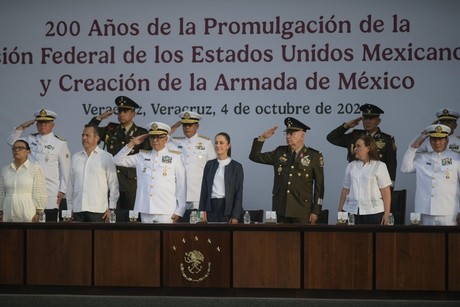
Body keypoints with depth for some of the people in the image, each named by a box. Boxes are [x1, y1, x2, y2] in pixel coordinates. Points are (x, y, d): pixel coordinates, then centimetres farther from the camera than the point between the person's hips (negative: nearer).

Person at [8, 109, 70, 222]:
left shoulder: (60, 143, 1)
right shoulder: (31, 139, 13)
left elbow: (65, 169, 0)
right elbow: (12, 142, 22)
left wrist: (62, 191, -5)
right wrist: (22, 127, 9)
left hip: (51, 194, -4)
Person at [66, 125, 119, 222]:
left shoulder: (106, 157, 2)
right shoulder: (75, 157, 13)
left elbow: (113, 184, 2)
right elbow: (71, 184, 14)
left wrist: (111, 208, -3)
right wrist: (70, 208, 11)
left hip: (98, 210, -3)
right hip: (77, 210, 3)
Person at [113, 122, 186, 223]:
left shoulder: (175, 157, 5)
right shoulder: (142, 156, 13)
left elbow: (181, 186, 3)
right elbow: (117, 160, 14)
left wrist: (179, 212, -2)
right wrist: (132, 143, 6)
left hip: (167, 212, -3)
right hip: (145, 211, 3)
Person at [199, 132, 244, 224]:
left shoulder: (236, 167, 1)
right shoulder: (209, 165, 11)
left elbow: (239, 194, -1)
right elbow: (204, 190, 10)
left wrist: (235, 216, -9)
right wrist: (202, 212, 3)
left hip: (227, 208, -3)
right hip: (211, 207, 3)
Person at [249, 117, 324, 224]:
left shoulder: (315, 156, 0)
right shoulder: (279, 152, 10)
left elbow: (319, 186, 0)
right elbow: (255, 156, 15)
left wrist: (315, 211, -4)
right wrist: (263, 138, 1)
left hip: (302, 211, -3)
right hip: (280, 210, 3)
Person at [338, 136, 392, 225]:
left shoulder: (380, 166, 1)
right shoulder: (351, 166, 13)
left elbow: (386, 191, -2)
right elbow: (346, 190, 15)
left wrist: (387, 214, -7)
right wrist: (340, 211, 10)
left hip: (373, 212, -3)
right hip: (351, 211, 3)